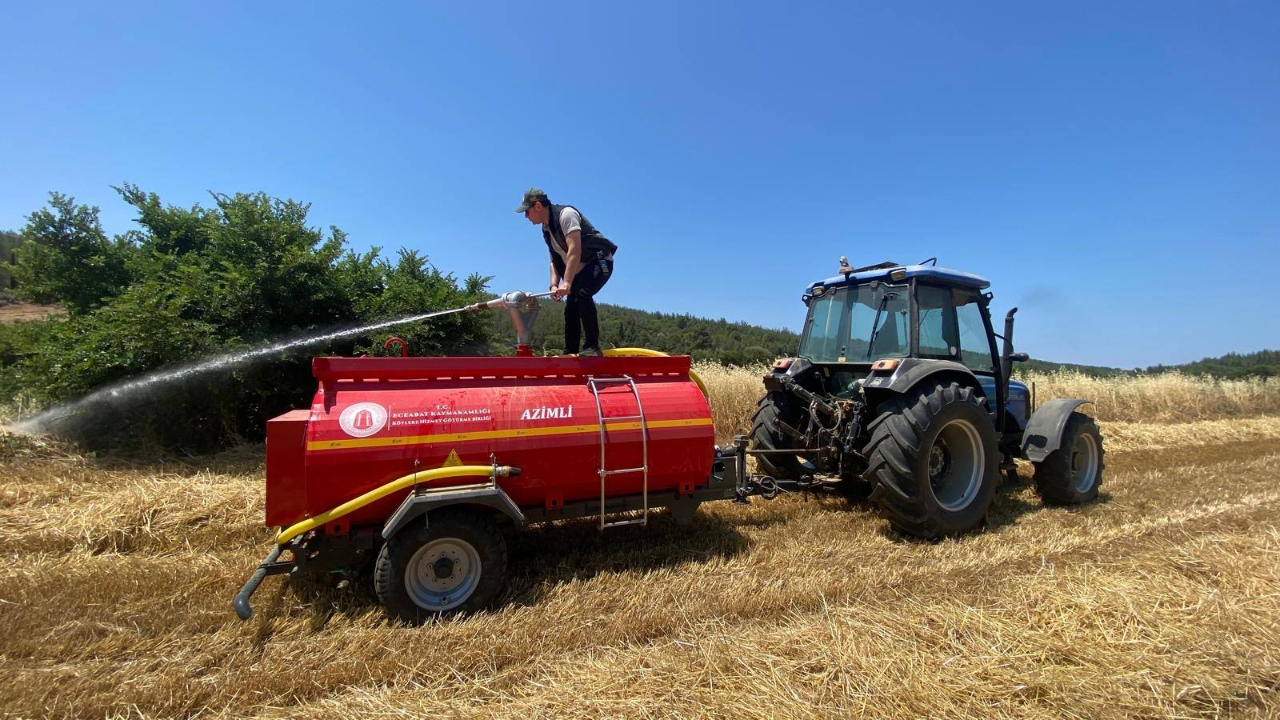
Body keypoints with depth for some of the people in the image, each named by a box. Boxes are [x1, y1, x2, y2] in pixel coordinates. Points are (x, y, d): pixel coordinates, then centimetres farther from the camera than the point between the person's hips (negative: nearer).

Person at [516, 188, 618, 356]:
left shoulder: (566, 214, -18)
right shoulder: (546, 229, 10)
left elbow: (574, 251, -28)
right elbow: (555, 260, 10)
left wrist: (566, 283, -33)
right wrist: (554, 285, -7)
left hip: (599, 262, -9)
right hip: (580, 270, 9)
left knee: (582, 293, -32)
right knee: (570, 308, 4)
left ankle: (592, 346, -28)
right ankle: (570, 353, 12)